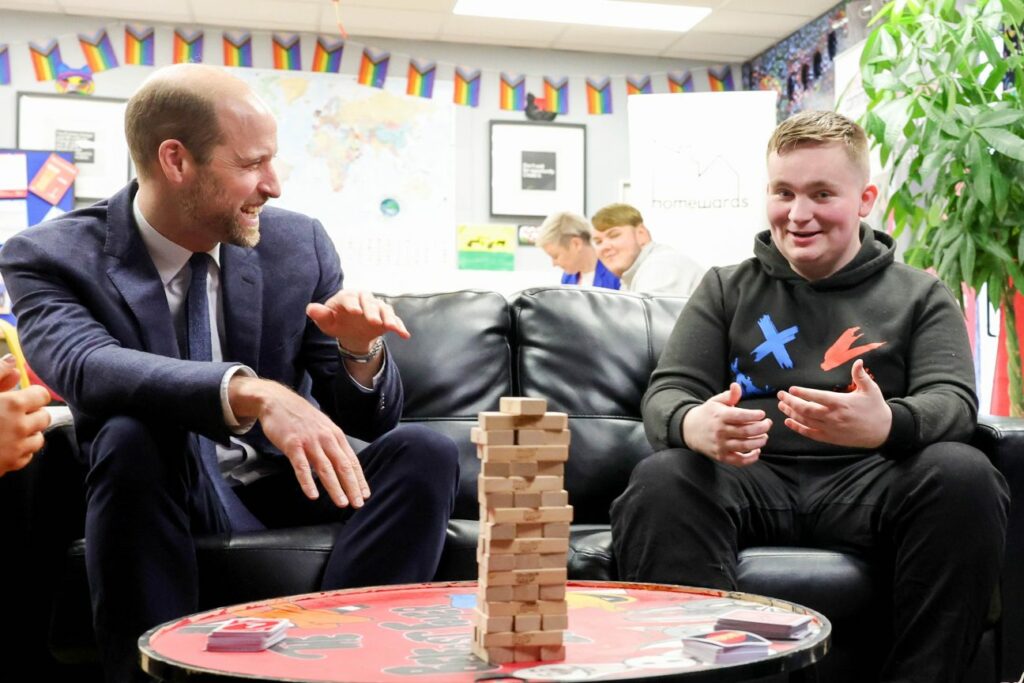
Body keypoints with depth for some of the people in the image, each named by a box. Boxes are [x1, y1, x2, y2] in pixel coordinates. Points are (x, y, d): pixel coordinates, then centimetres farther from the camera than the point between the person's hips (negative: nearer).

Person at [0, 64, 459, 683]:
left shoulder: (299, 243, -2)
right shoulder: (51, 258, -10)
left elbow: (366, 418, -1)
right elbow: (87, 367, -33)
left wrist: (361, 350, -24)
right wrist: (250, 392, -48)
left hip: (282, 490, 3)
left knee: (426, 453, -21)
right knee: (127, 436, -33)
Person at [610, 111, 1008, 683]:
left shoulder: (920, 296, 15)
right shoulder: (726, 290, 17)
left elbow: (953, 400, -1)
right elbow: (667, 393, 6)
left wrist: (888, 424, -28)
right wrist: (694, 426, -23)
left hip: (867, 484, 1)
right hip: (751, 482, 0)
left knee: (964, 475, -30)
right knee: (659, 481, -30)